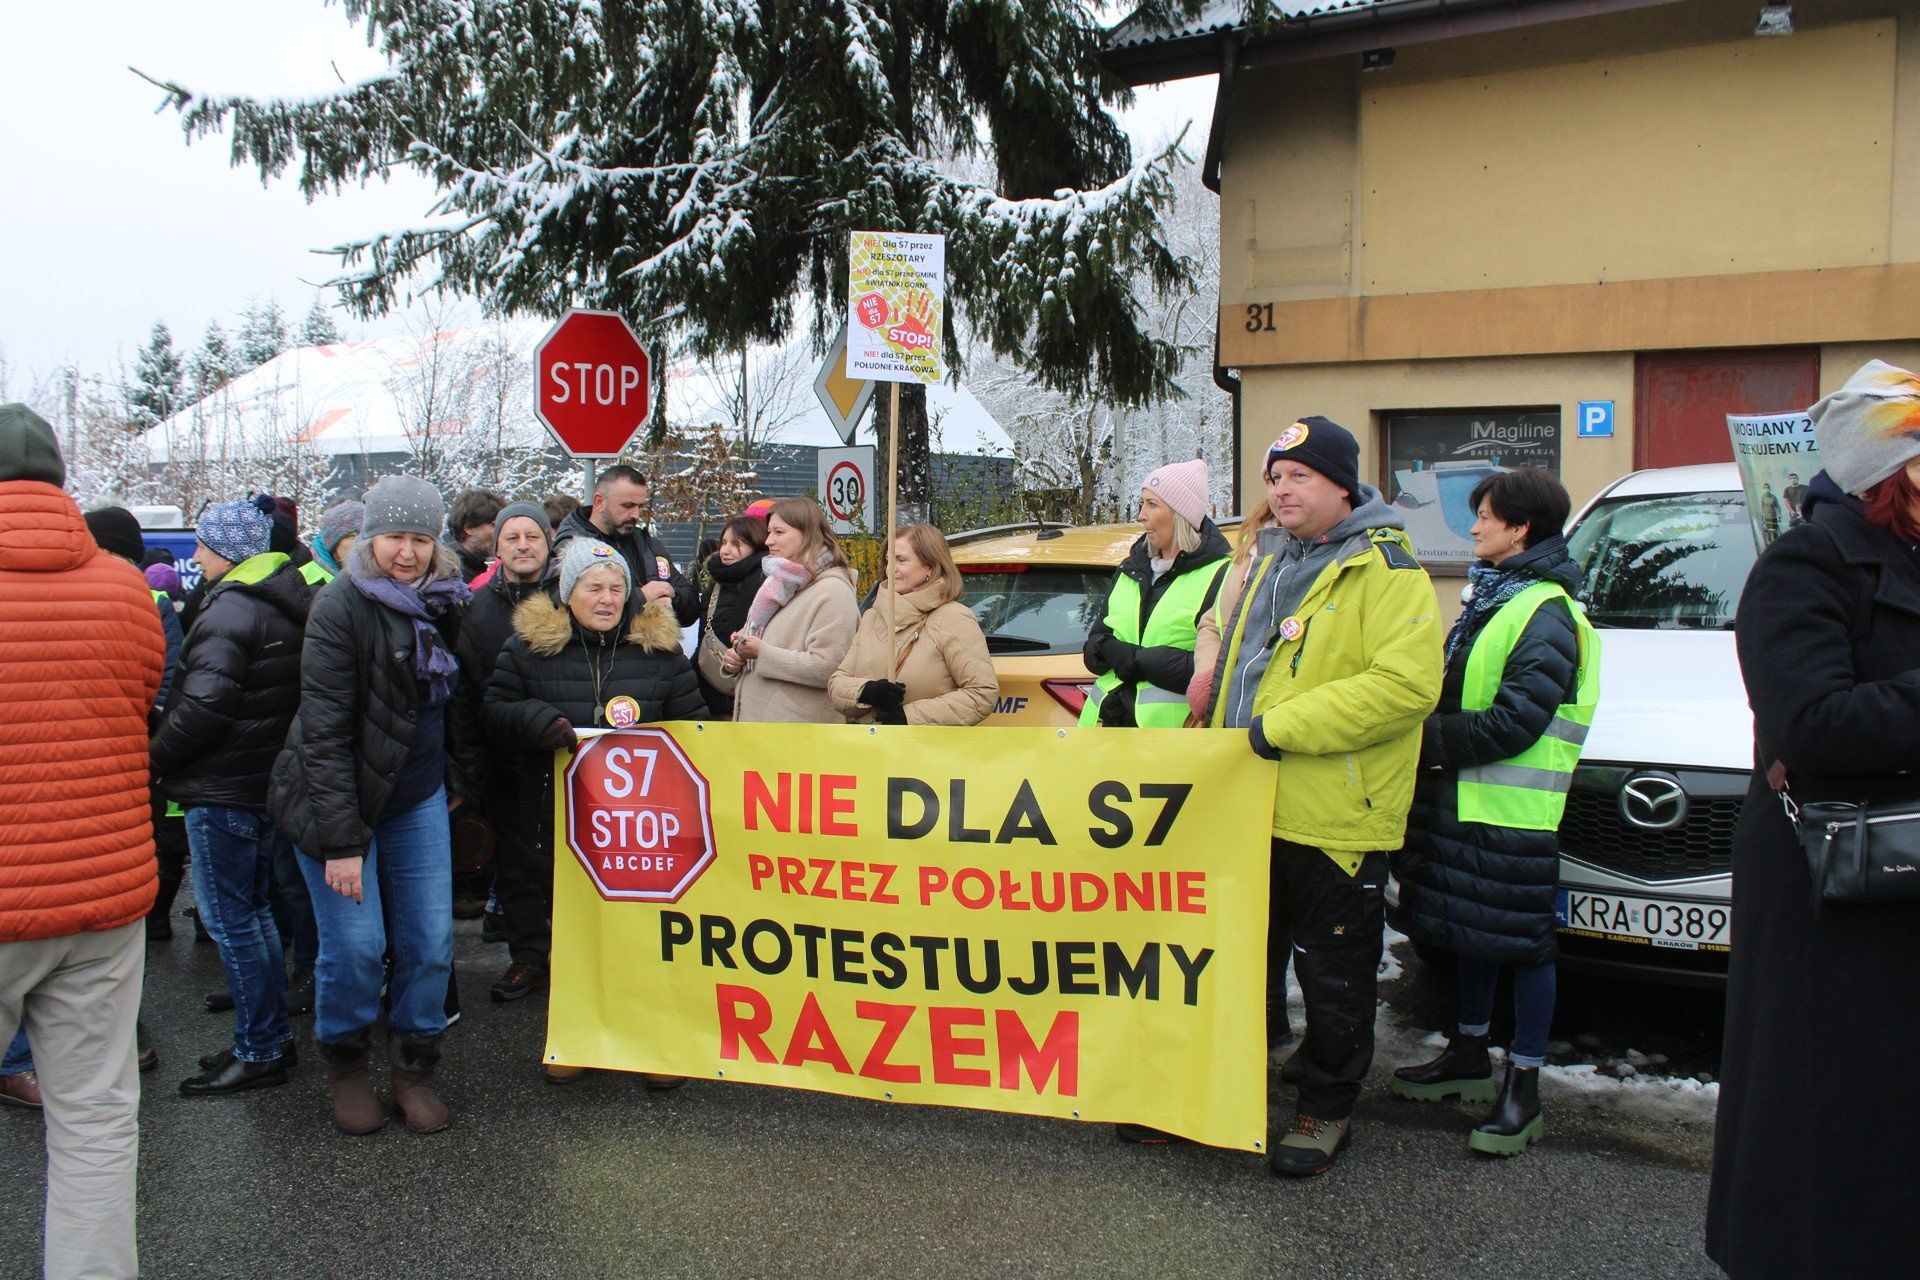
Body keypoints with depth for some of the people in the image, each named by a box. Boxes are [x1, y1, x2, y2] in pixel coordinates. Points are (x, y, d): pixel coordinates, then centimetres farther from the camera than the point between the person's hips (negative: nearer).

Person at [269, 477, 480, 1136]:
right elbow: (324, 731, -19)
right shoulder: (341, 607, -15)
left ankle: (413, 1067, 20)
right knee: (356, 943, -5)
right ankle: (344, 1062, 20)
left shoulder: (444, 601, 3)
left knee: (431, 941, 2)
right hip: (342, 799, -5)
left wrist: (460, 777, 17)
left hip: (419, 797, 5)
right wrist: (341, 838, -22)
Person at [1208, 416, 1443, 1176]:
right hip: (1251, 807, 8)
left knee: (1333, 975, 7)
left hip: (1336, 819, -7)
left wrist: (1285, 724, -23)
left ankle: (1327, 1110, 23)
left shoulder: (1385, 571, -11)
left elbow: (1407, 683, -23)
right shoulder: (1270, 560, 15)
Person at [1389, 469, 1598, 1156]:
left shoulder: (1546, 614, -15)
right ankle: (1469, 1054, 33)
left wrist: (1427, 737, -17)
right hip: (1466, 799, 9)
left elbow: (1514, 724, -22)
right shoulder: (1491, 598, 15)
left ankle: (1524, 1085, 10)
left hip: (1515, 811, -9)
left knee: (1522, 941, 0)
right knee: (1470, 931, 18)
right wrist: (1432, 735, 5)